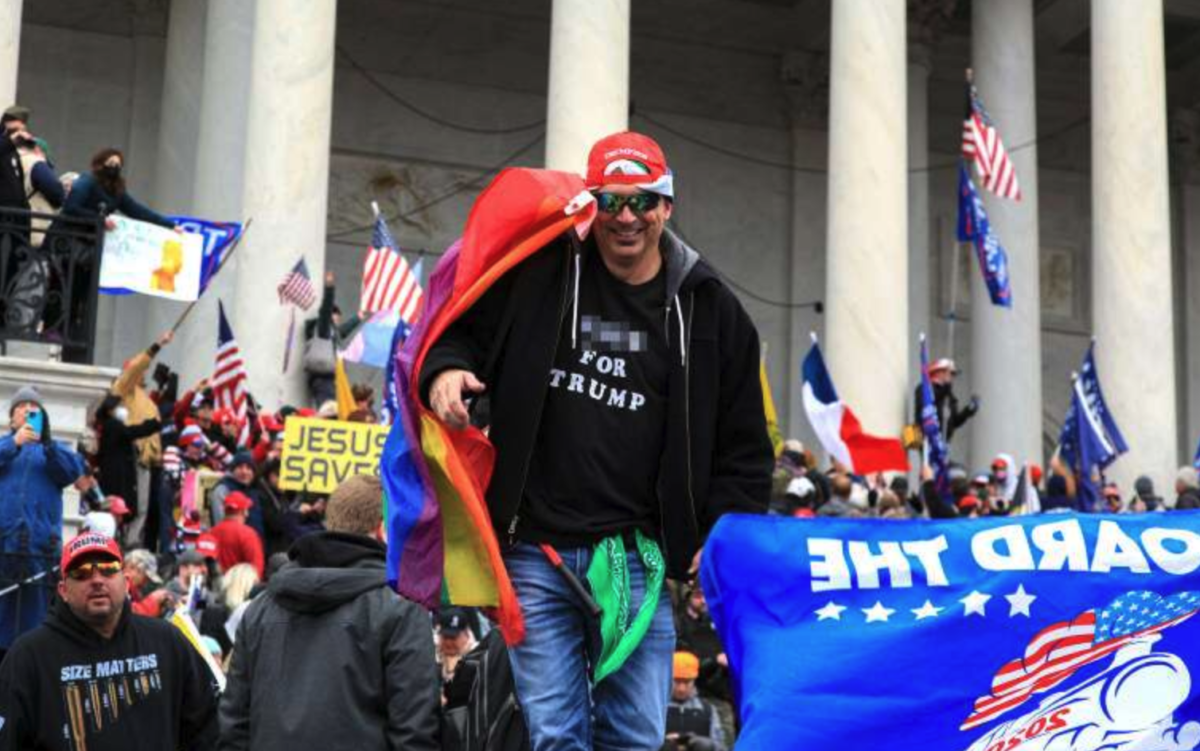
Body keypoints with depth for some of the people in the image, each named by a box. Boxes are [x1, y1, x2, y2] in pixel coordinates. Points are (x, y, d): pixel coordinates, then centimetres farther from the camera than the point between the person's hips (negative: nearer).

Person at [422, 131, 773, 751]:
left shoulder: (709, 309, 6)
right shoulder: (536, 274, 2)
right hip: (535, 552, 0)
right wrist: (444, 370, -9)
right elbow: (461, 325, 14)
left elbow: (745, 446, 12)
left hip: (636, 560, 1)